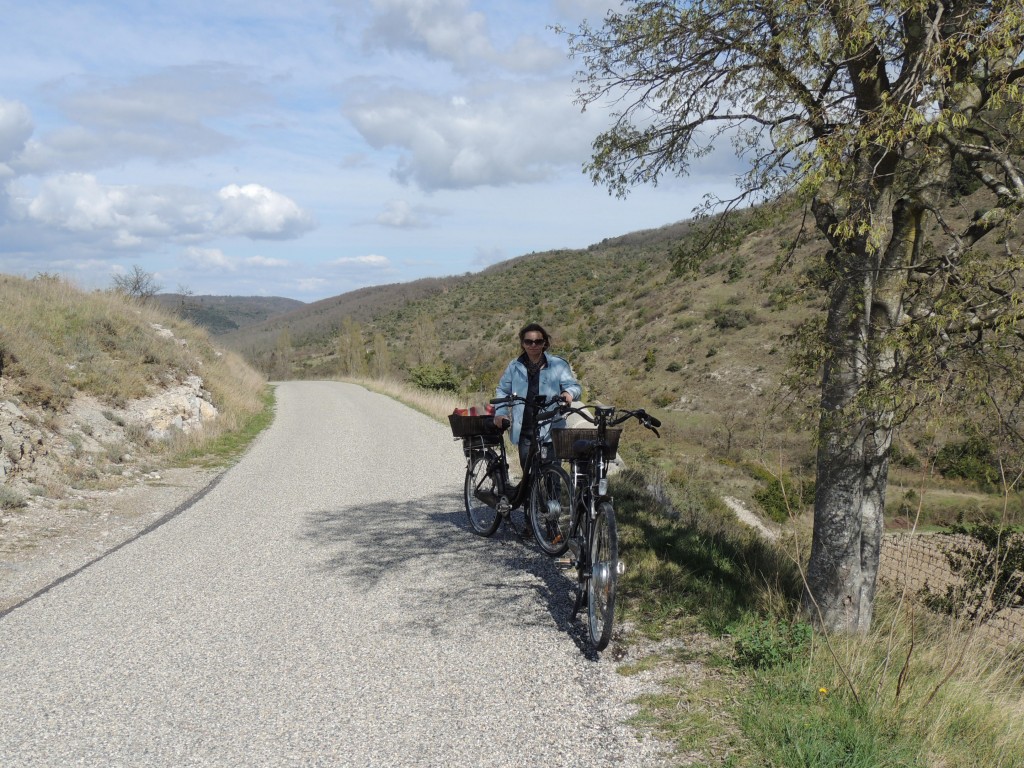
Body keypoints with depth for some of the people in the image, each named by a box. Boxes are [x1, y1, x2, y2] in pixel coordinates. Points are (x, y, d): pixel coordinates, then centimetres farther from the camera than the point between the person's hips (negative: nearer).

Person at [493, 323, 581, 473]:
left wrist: (569, 393, -24)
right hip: (524, 431, 3)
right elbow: (502, 390, 21)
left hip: (550, 432, -3)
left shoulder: (558, 365, 3)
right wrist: (501, 413, 5)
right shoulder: (515, 367, 12)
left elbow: (575, 386, 0)